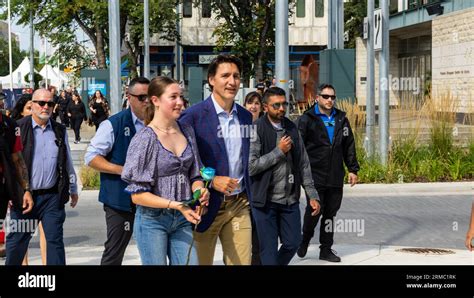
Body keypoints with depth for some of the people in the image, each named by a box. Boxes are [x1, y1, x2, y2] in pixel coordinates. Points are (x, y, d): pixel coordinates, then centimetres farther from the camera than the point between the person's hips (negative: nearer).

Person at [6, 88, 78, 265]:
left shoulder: (60, 131, 8)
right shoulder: (19, 129, -3)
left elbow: (68, 163, 16)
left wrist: (73, 189, 18)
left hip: (53, 196, 2)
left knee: (55, 240, 2)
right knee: (17, 241, 8)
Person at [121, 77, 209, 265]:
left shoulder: (187, 132, 5)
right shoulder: (144, 139, -12)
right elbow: (137, 195, -13)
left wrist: (200, 190, -9)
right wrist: (175, 205, -20)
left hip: (182, 220, 5)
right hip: (152, 221, -5)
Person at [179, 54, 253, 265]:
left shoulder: (245, 116, 9)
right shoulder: (193, 115, -11)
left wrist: (248, 197, 12)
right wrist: (211, 181, -18)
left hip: (239, 205, 5)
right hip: (206, 204, -5)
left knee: (242, 261, 4)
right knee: (201, 262, 9)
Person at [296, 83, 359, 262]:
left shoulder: (341, 119, 13)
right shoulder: (307, 119, -1)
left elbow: (349, 146, 16)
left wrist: (352, 169, 11)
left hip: (336, 178, 4)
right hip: (315, 176, -4)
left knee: (330, 213, 7)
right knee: (314, 211, -4)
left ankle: (326, 249, 16)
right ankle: (304, 240, 22)